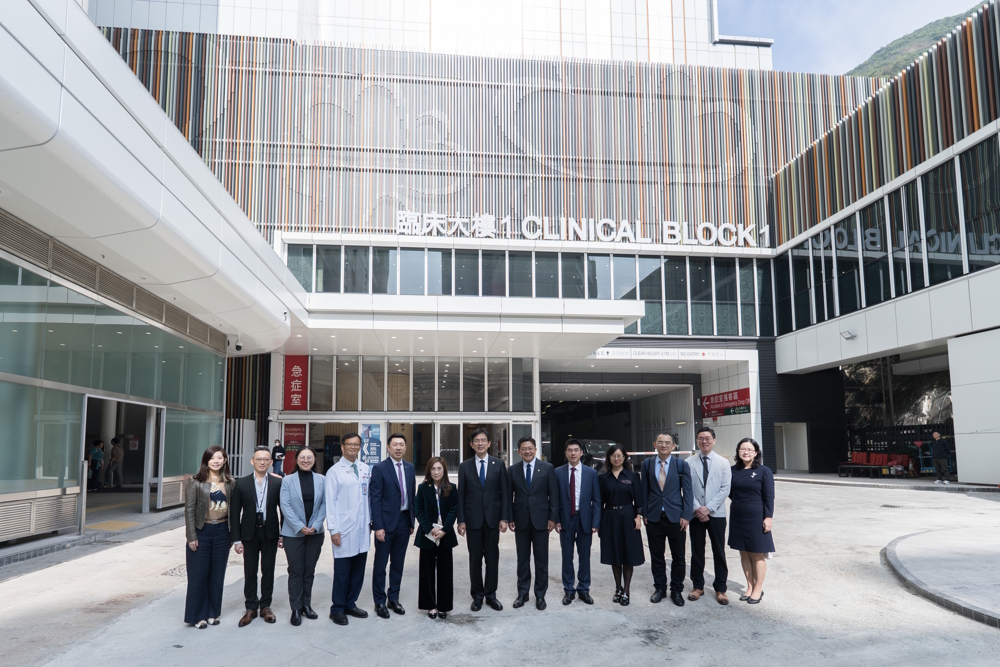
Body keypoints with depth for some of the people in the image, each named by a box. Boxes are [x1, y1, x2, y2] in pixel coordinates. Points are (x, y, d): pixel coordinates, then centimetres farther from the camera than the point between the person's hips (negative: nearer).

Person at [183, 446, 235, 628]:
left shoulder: (230, 483, 3)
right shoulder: (196, 483, -6)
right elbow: (189, 510, -7)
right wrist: (191, 537, -10)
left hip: (222, 532, 3)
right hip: (202, 531, -3)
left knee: (217, 574, 10)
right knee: (198, 575, 5)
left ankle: (212, 613, 23)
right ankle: (197, 615, 17)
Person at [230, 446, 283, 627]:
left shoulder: (278, 483, -2)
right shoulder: (241, 484, -2)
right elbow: (234, 512, -1)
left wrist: (283, 534, 0)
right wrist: (236, 539, -4)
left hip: (270, 533, 0)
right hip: (249, 533, 0)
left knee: (268, 571, 9)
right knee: (250, 572, 6)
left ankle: (265, 606, 22)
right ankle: (251, 608, 18)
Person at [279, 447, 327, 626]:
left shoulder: (321, 480, 2)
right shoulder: (288, 480, -3)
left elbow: (324, 504, 2)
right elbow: (285, 505, -7)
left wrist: (316, 525, -10)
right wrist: (299, 526, -14)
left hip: (315, 532, 2)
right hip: (293, 533, -2)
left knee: (310, 570, 10)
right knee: (295, 571, 2)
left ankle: (306, 605, 22)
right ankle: (296, 608, 12)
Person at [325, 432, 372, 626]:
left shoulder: (365, 469, 10)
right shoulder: (335, 471, -4)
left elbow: (368, 496, 12)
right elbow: (330, 502, -5)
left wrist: (370, 520, 7)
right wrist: (333, 529, -9)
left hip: (362, 528, 5)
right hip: (344, 529, -5)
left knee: (358, 569, 10)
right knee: (342, 571, 1)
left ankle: (350, 604, 24)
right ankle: (337, 609, 15)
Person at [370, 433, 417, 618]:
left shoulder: (410, 468, 7)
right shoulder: (379, 469, -10)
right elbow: (375, 499, -12)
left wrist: (412, 521, 10)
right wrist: (378, 526, -15)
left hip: (404, 521, 5)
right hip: (386, 522, -5)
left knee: (398, 563, 14)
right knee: (380, 565, 5)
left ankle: (394, 599, 25)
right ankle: (380, 602, 17)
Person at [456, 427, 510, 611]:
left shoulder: (499, 464, 2)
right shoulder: (465, 466, 3)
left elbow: (505, 492, 1)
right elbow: (461, 495, 2)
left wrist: (504, 518, -5)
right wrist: (461, 521, -3)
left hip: (492, 518, 0)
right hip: (473, 519, 0)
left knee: (492, 558, 6)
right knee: (475, 559, 6)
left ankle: (491, 594, 17)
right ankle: (477, 595, 17)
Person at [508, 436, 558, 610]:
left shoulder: (547, 468, -1)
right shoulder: (513, 470, 4)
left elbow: (554, 495, -2)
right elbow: (509, 496, 6)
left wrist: (553, 518, -6)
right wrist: (510, 518, -1)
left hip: (541, 520, -1)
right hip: (520, 521, 2)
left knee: (541, 559, 6)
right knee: (522, 559, 10)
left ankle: (540, 595, 17)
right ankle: (522, 593, 21)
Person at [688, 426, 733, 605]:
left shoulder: (723, 463, -1)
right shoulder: (689, 463, -1)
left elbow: (725, 489, -5)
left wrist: (709, 508, -12)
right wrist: (697, 508, -12)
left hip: (716, 514, 0)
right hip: (696, 514, 1)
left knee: (719, 552, 6)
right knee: (697, 551, 9)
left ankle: (720, 589, 17)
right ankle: (698, 586, 22)